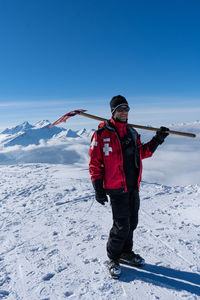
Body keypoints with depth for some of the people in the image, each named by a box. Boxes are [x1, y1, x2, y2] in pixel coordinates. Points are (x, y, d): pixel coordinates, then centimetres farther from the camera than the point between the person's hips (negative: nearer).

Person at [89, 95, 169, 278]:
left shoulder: (131, 132, 11)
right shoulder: (102, 134, -10)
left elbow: (141, 153, 20)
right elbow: (95, 163, -10)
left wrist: (157, 140, 9)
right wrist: (98, 189, -13)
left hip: (133, 187, 7)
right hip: (117, 188, -7)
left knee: (131, 222, 17)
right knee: (121, 226, -1)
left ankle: (126, 252, 39)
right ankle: (113, 258, 23)